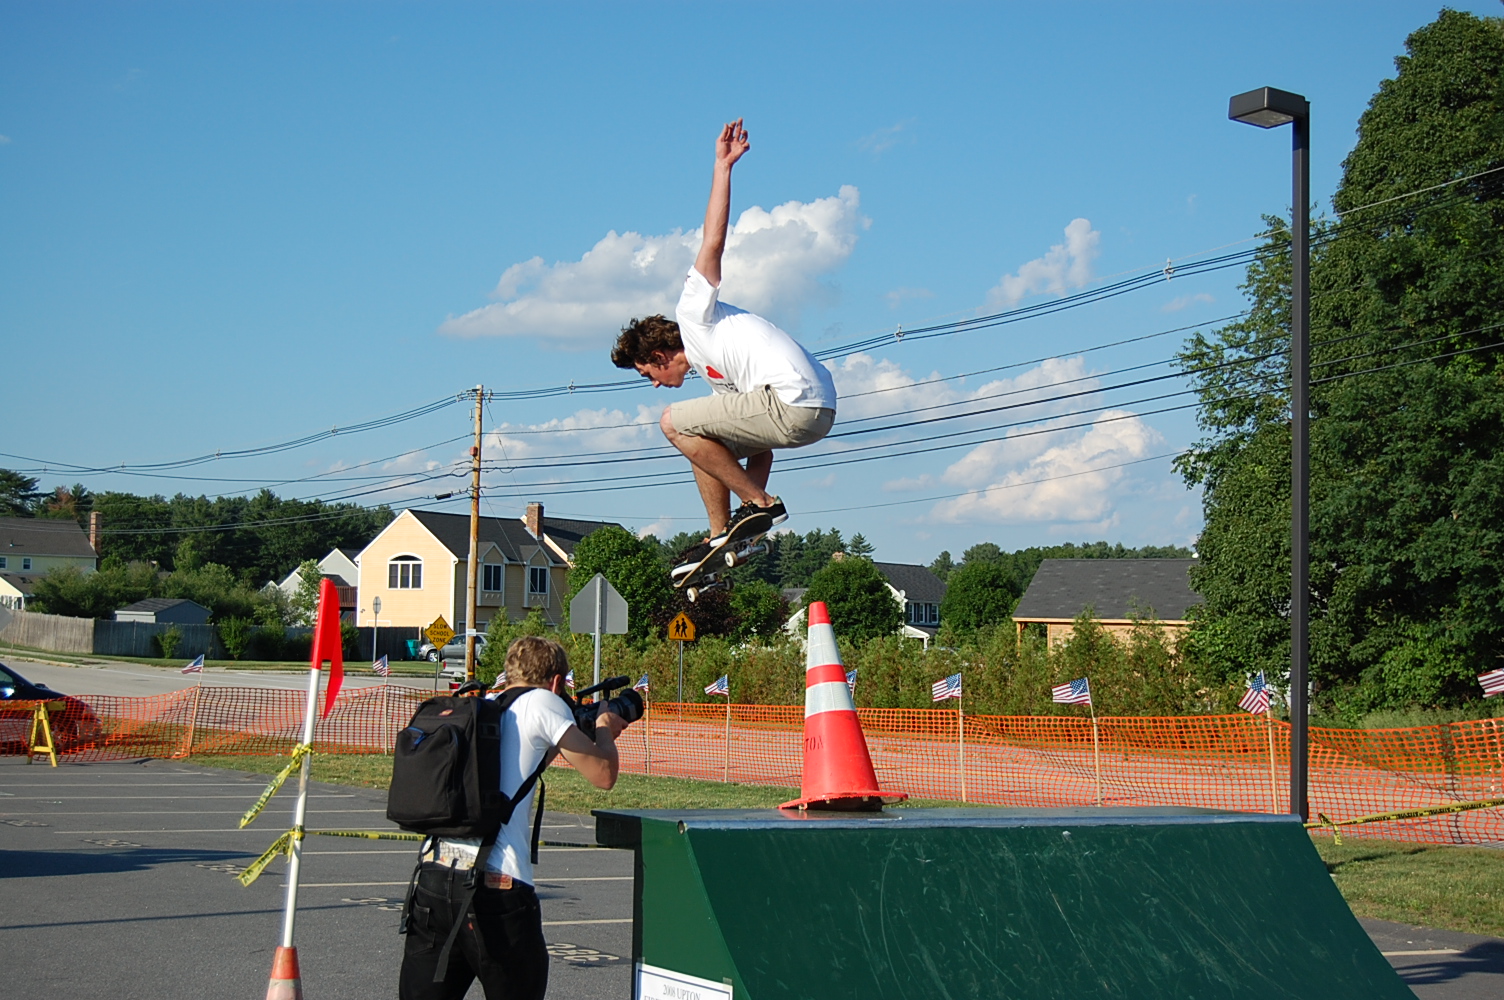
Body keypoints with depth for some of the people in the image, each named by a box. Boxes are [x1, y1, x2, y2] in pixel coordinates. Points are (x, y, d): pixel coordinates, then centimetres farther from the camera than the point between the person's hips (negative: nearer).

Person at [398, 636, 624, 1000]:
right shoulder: (542, 703, 2)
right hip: (496, 884, -6)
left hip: (434, 873, 6)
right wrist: (604, 728, 20)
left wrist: (550, 746, 36)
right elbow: (602, 775, 3)